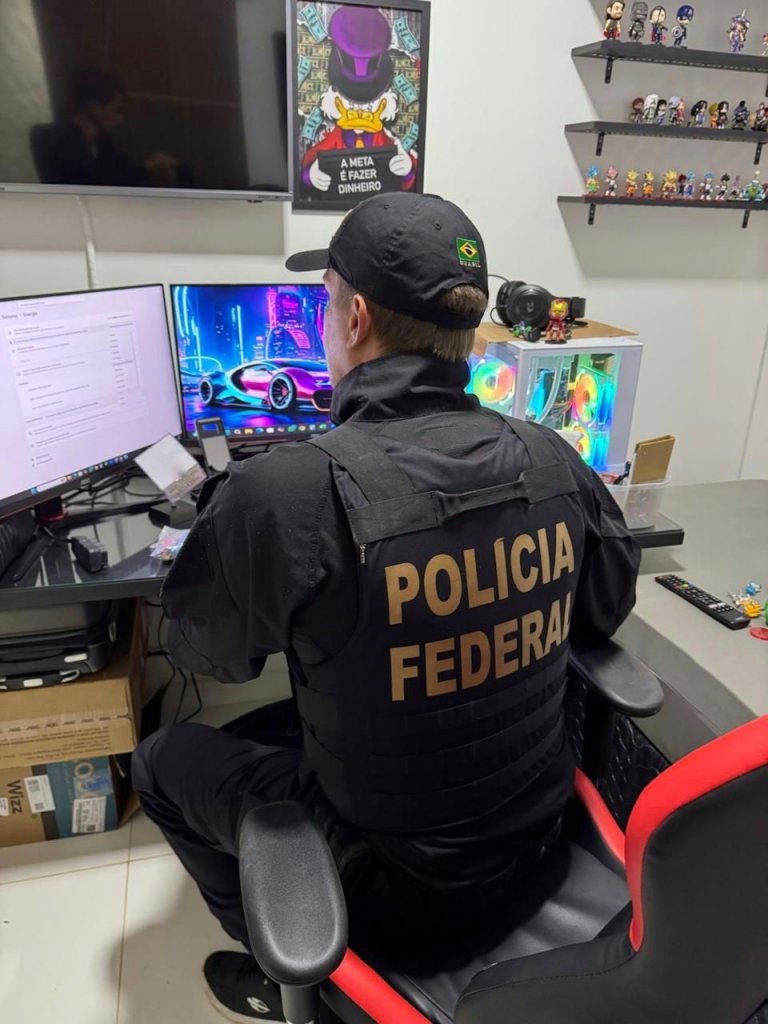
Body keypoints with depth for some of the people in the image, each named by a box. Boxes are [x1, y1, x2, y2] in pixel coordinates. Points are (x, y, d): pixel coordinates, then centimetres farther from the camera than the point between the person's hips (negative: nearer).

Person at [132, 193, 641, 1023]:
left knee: (164, 758, 17)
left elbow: (207, 653, -10)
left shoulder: (282, 492, -29)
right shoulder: (554, 462, -13)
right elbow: (605, 611, 5)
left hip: (393, 879, -5)